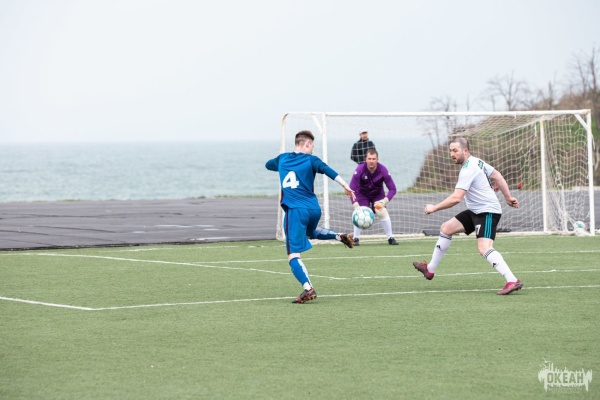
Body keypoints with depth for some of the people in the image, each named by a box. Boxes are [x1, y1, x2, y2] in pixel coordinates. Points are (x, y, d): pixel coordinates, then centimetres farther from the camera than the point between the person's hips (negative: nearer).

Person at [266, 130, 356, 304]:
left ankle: (308, 289, -27)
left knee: (293, 255, -9)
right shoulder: (310, 160, 5)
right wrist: (345, 186, -23)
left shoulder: (282, 159, 12)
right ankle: (340, 236, 20)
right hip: (313, 209, 3)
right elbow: (327, 170, -15)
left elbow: (268, 164, 35)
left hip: (295, 211, -3)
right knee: (309, 232, 39)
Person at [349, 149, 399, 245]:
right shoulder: (360, 170, -29)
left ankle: (390, 238, -1)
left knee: (383, 213, -16)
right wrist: (355, 205, -36)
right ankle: (356, 238, -4)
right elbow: (352, 189, -25)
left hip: (378, 194, 1)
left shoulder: (383, 170, -26)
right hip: (362, 194, -1)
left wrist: (385, 201, -32)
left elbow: (392, 189, -18)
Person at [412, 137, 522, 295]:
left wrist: (434, 208, -17)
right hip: (476, 211, 11)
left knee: (484, 248, -26)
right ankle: (430, 269, 26)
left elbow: (456, 198, -26)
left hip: (487, 212, -11)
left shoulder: (468, 170, -21)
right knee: (446, 228, 15)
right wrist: (508, 197, 20)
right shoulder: (477, 162, 9)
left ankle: (512, 281, -35)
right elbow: (497, 176, 17)